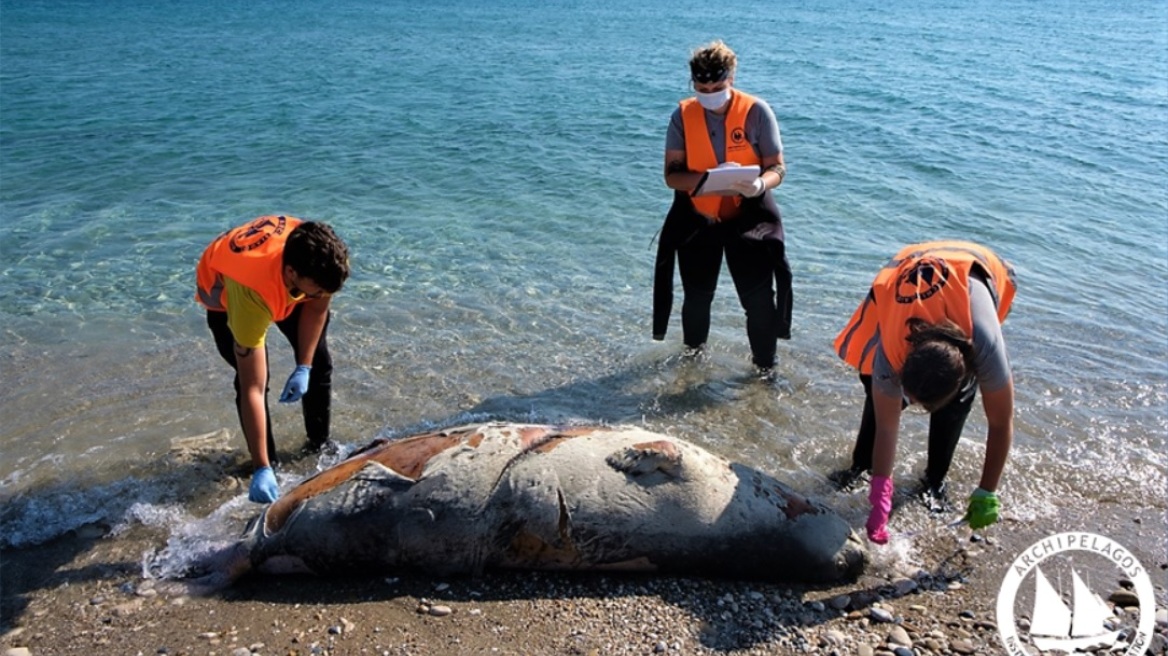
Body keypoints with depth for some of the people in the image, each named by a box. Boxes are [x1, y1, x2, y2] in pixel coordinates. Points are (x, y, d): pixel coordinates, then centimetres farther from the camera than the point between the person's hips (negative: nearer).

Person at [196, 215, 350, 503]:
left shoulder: (320, 256, -37)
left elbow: (316, 307, -13)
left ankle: (319, 445, 23)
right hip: (223, 288, -4)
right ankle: (267, 464, 3)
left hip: (284, 286, 4)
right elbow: (252, 390, -45)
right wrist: (262, 470, -44)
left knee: (319, 362, 2)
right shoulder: (252, 294, -48)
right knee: (252, 378, -17)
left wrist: (304, 367, -17)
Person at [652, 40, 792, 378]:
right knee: (696, 294, 13)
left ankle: (765, 362, 16)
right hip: (697, 218, 2)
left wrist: (760, 184, -32)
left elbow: (778, 168, -10)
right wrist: (708, 178, -29)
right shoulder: (683, 116, -8)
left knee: (758, 295, -7)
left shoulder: (756, 112, -12)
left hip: (749, 215, -1)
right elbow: (671, 175, -11)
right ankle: (693, 348, 42)